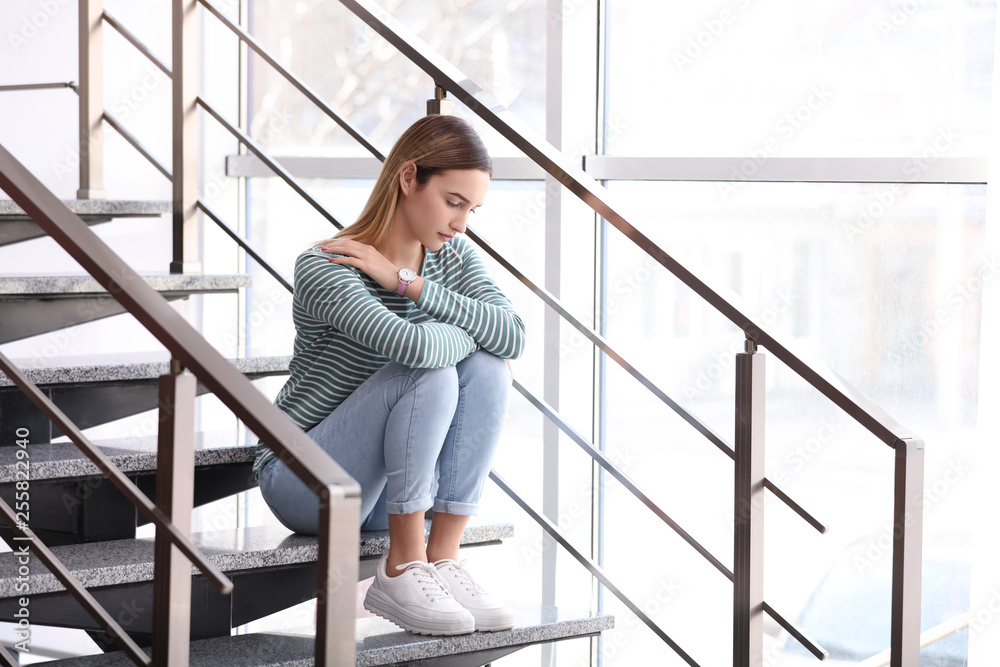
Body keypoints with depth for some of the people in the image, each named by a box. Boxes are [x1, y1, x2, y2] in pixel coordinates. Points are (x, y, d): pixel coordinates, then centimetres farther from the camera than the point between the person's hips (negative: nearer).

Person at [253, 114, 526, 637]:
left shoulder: (452, 258, 1)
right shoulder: (324, 269, -22)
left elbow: (514, 338, -18)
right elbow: (413, 346, -39)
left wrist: (405, 281, -22)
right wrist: (475, 331, -17)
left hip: (385, 487, 7)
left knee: (486, 370, -17)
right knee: (430, 372, -29)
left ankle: (442, 560, -18)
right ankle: (401, 569, -21)